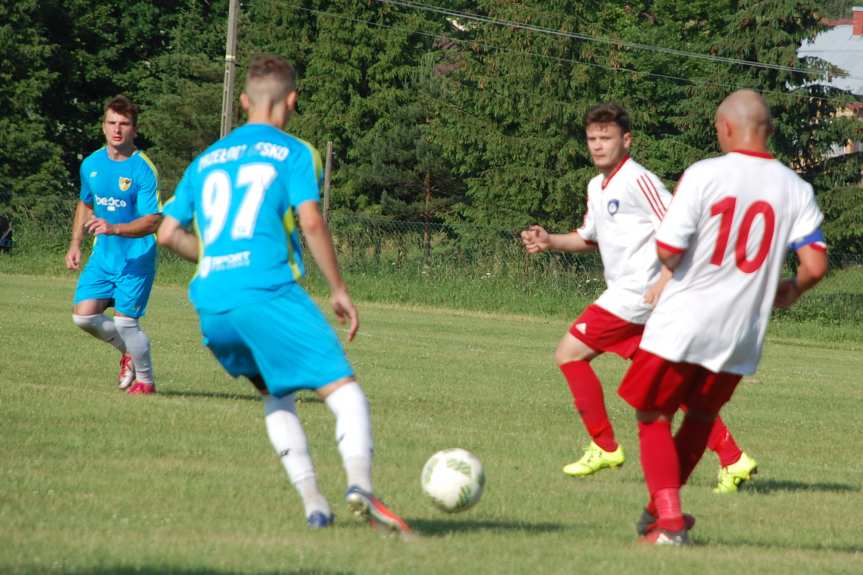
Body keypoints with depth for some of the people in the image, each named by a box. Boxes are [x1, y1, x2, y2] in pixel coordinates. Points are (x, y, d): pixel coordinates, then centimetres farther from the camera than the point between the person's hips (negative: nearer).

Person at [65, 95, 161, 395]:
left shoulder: (143, 170, -15)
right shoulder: (91, 164, 4)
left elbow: (153, 221, -20)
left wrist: (115, 228, -33)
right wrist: (75, 243, 14)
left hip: (137, 257, -6)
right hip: (103, 255, 6)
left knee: (124, 322, -8)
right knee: (83, 315, -4)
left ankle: (145, 379, 15)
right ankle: (128, 352, 23)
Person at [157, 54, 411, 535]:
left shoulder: (207, 160, 22)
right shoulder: (294, 153, 6)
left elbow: (169, 233, 21)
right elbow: (310, 222, -7)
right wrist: (339, 290, -1)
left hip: (211, 303, 6)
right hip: (268, 292, -6)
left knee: (277, 394, 22)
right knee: (342, 387, -7)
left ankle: (313, 503, 9)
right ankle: (360, 484, -32)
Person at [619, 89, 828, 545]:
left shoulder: (704, 175, -11)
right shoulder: (797, 190, 0)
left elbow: (668, 251, -14)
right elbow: (815, 267, -5)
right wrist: (790, 290, 17)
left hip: (681, 323, -4)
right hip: (741, 335, 4)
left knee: (654, 419, 11)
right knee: (700, 417, 25)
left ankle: (669, 521, -3)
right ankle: (661, 507, 36)